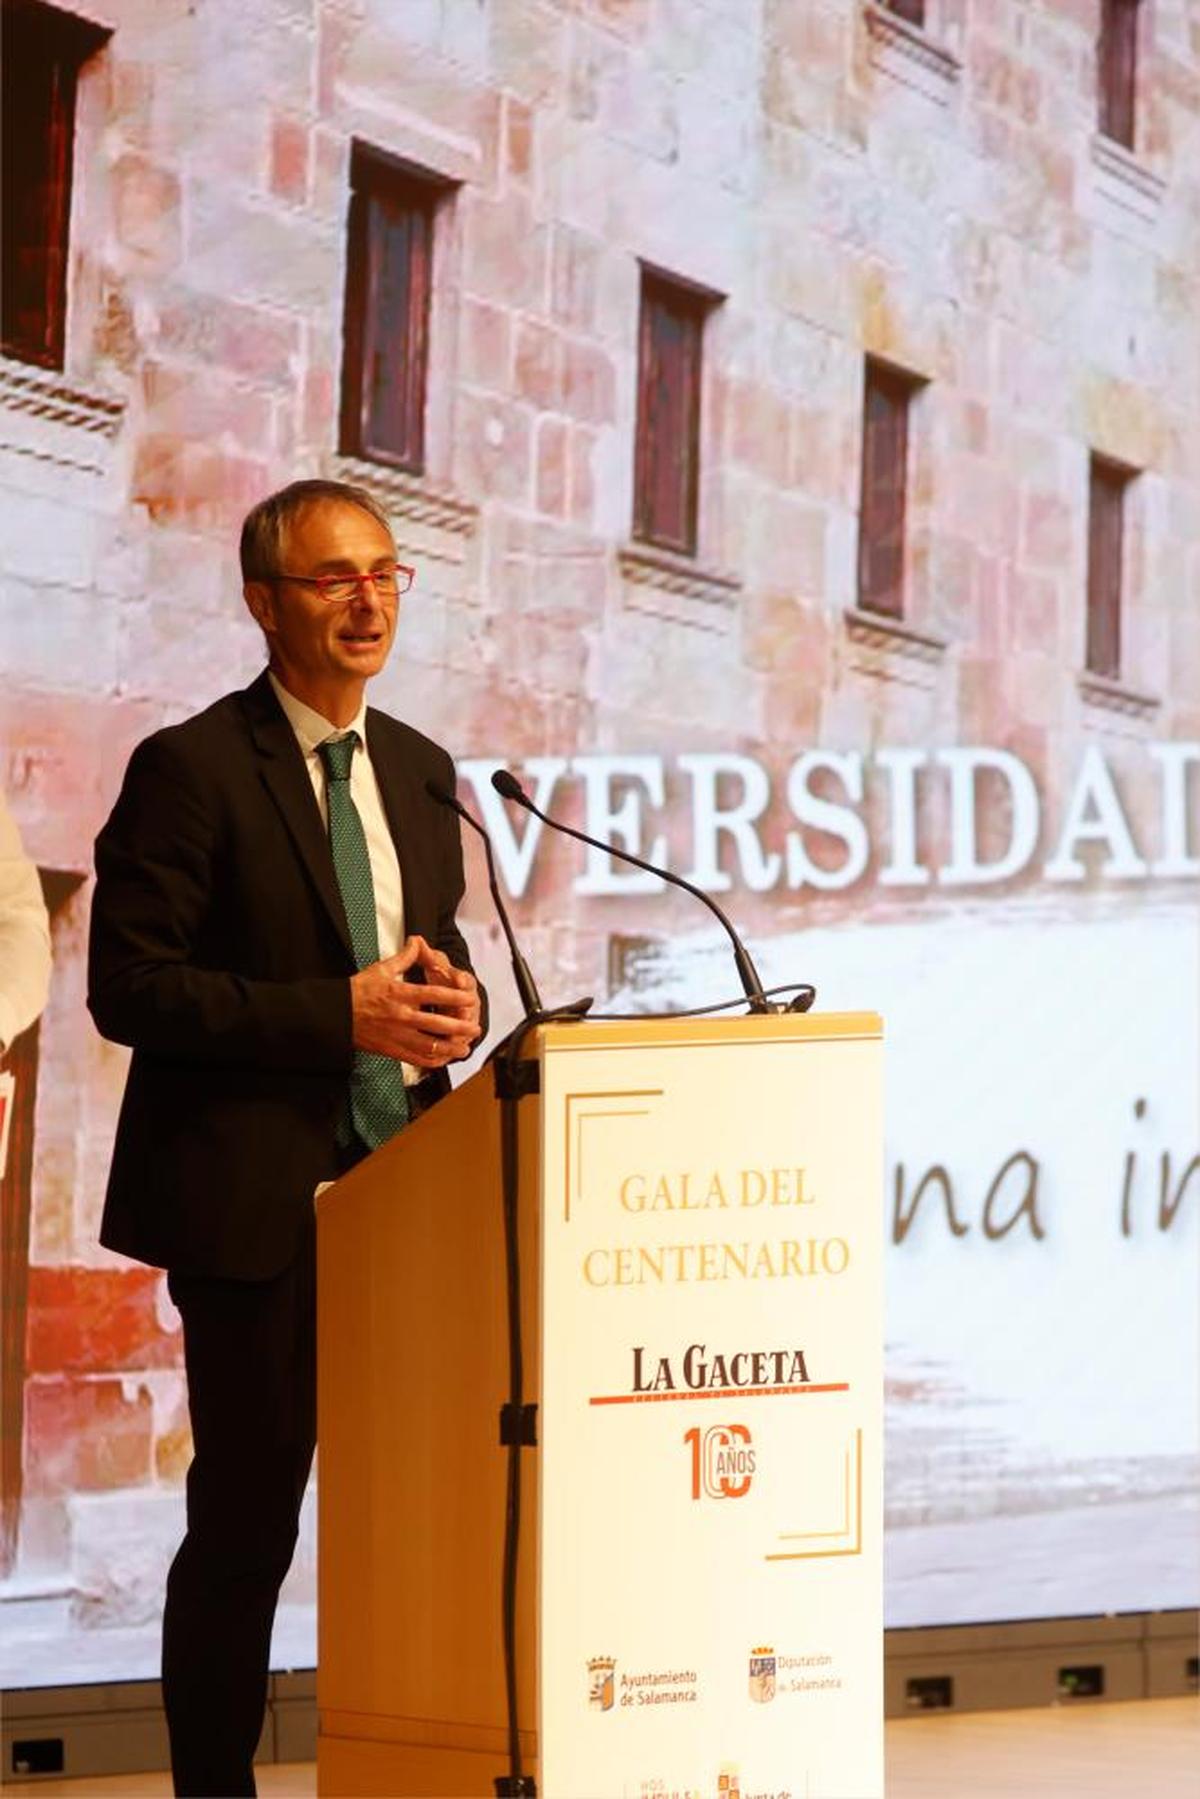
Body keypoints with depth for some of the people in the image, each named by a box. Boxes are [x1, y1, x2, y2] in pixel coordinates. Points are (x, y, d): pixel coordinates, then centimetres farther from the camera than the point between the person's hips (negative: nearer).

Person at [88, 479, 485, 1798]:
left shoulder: (417, 770, 13)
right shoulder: (194, 769, -8)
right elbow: (129, 987, -14)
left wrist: (448, 997, -2)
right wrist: (341, 1013, -20)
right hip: (258, 1197, -6)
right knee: (246, 1518, 0)